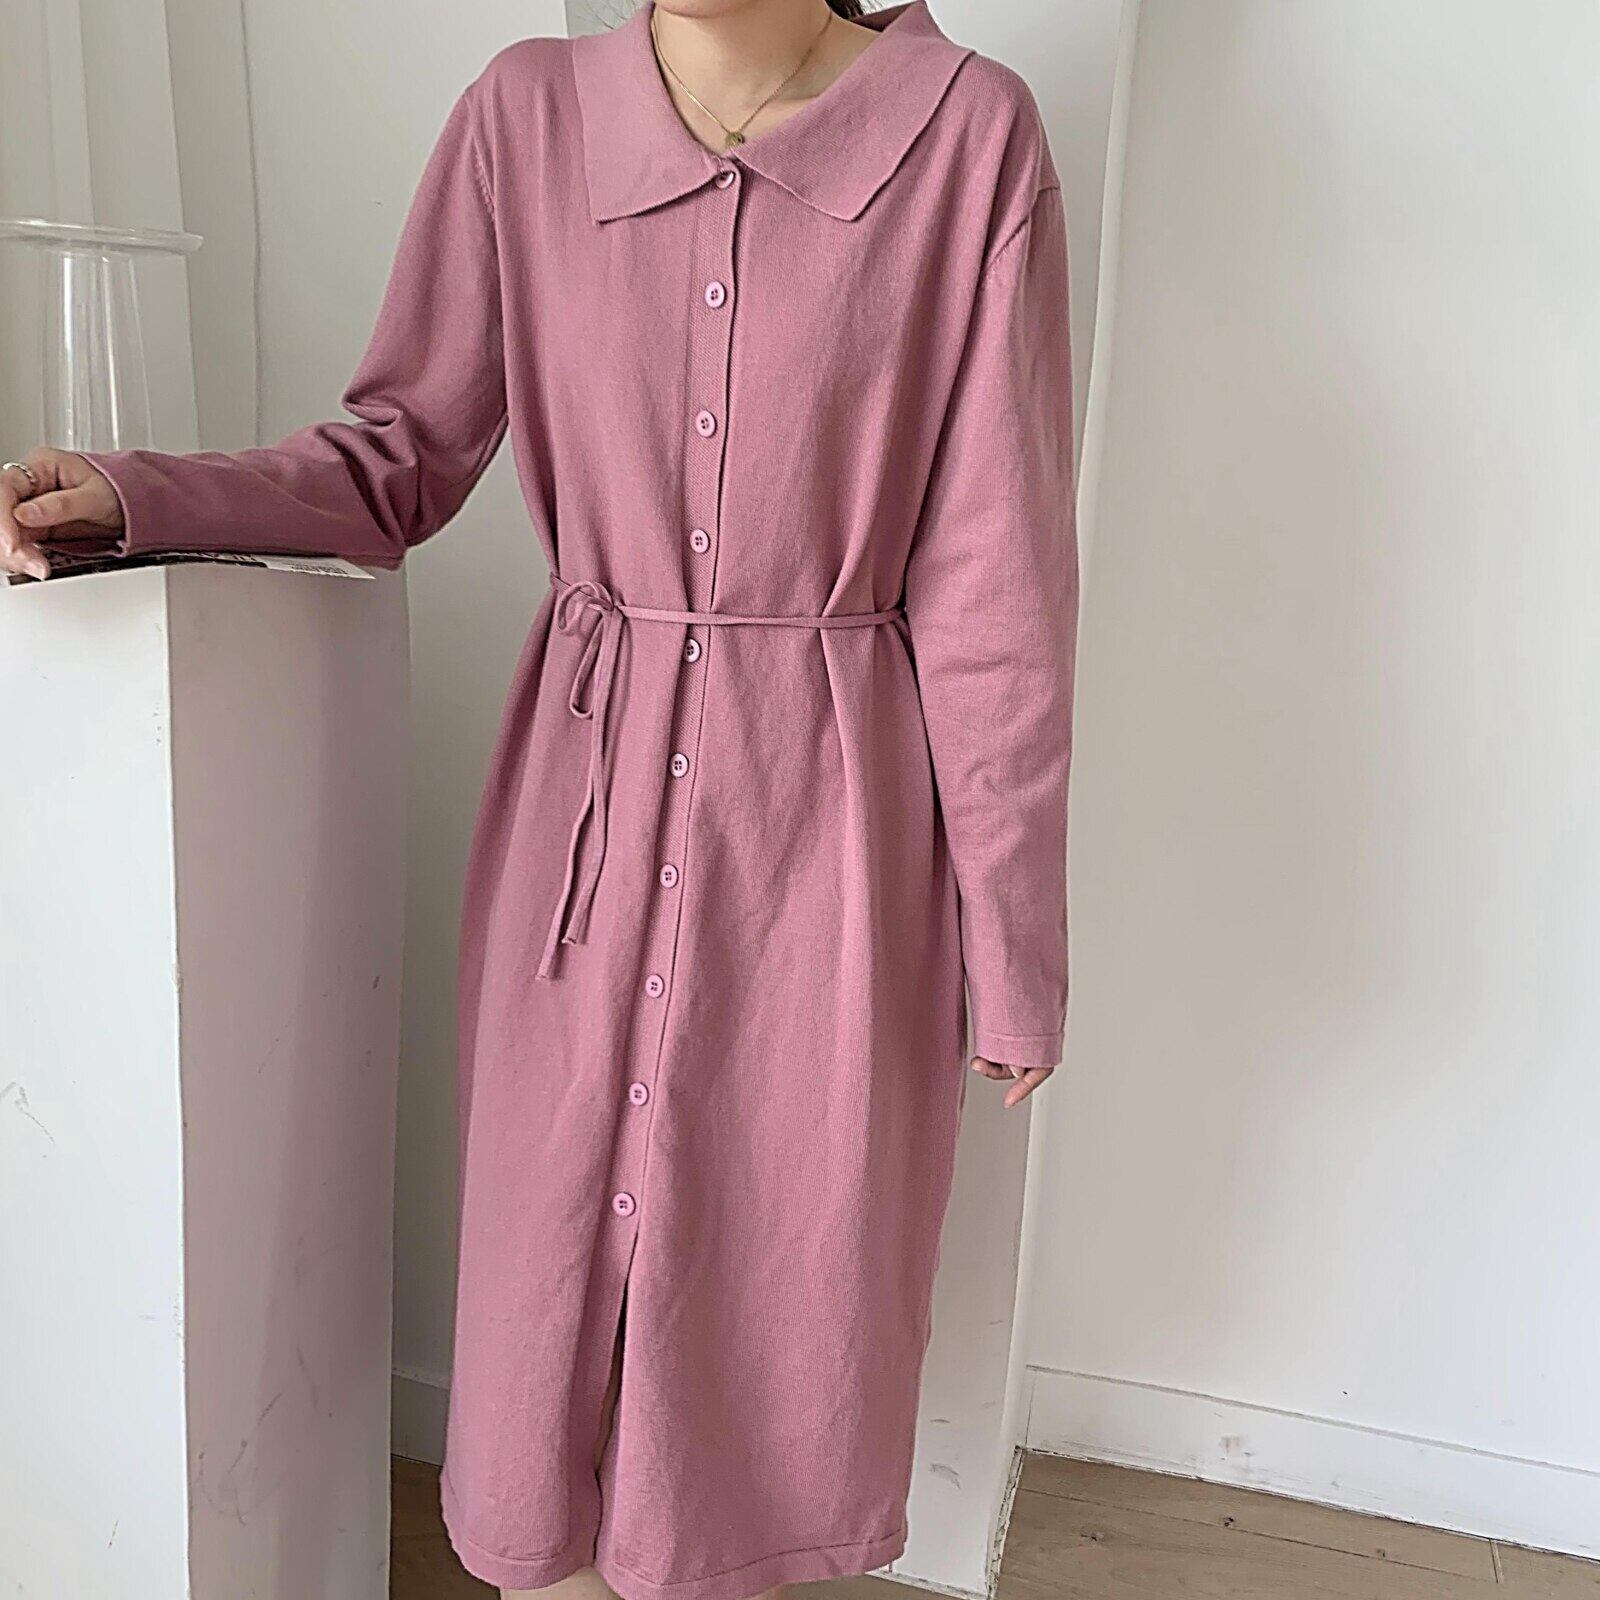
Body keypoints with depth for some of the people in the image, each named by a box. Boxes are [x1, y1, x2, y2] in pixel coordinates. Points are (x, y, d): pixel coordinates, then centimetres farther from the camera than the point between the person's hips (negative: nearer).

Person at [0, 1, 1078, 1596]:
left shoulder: (967, 135, -7)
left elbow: (992, 580, -8)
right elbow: (397, 459, 7)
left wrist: (1012, 947, -4)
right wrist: (134, 496, -10)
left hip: (832, 809, -1)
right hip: (586, 789, 2)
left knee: (782, 1261, 14)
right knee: (553, 1240, 15)